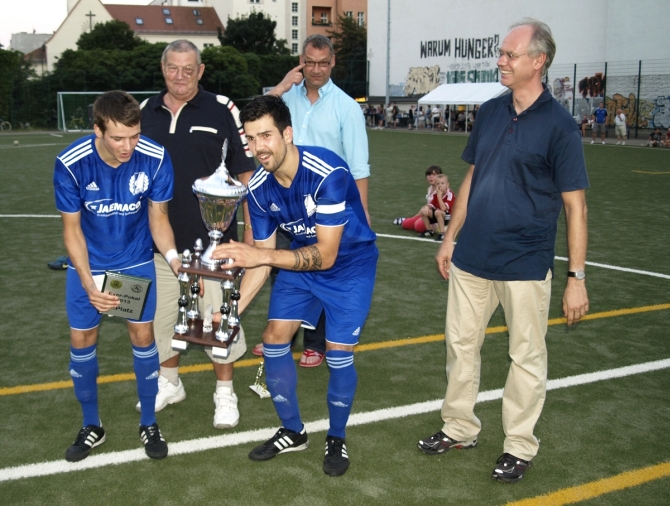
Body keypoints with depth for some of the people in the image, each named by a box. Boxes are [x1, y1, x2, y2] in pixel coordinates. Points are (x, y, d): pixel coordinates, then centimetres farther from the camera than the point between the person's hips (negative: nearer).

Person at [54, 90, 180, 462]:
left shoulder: (155, 159, -24)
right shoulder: (70, 164, -26)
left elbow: (157, 217, -11)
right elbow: (71, 228, -15)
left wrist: (172, 257, -29)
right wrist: (88, 283, -25)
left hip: (136, 262, 0)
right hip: (88, 265, 0)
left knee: (143, 337, 2)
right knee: (81, 340, 7)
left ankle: (149, 424, 23)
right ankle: (91, 426, 27)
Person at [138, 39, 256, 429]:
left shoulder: (222, 110, -7)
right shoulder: (146, 113, 4)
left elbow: (246, 174, -4)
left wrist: (250, 233, -6)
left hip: (213, 240, -4)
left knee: (218, 317, 4)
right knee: (160, 315, 15)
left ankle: (225, 392, 22)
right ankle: (170, 383, 36)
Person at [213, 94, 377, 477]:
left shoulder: (328, 173, -33)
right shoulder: (259, 188, -14)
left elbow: (326, 255, -33)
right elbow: (262, 258, -5)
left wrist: (261, 255, -41)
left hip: (349, 265, -5)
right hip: (299, 264, 6)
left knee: (338, 354, -9)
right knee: (274, 339, 0)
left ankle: (337, 438, 18)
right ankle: (293, 432, 21)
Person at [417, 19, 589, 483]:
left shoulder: (559, 125, -11)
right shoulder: (490, 112, 6)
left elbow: (575, 206, -11)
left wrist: (577, 278, -14)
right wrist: (451, 237, 15)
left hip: (525, 265, -6)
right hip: (471, 258, 6)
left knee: (527, 357, 7)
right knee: (461, 344, 14)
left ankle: (520, 446, 23)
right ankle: (460, 428, 31)